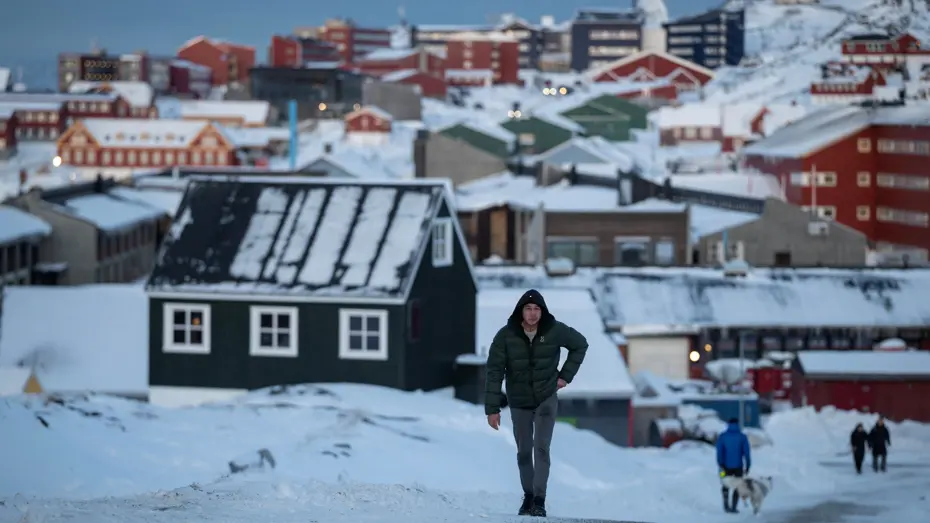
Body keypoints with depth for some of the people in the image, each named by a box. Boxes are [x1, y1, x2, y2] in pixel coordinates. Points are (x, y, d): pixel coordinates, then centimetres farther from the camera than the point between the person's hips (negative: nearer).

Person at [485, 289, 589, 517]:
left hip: (546, 399, -1)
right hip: (519, 403, 1)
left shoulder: (554, 331, -14)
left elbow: (580, 344, 5)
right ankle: (528, 496, 29)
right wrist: (492, 408, -18)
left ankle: (539, 500, -14)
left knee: (541, 448, -14)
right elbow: (495, 371, -15)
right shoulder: (506, 336, -16)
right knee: (524, 452, 12)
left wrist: (566, 375, -2)